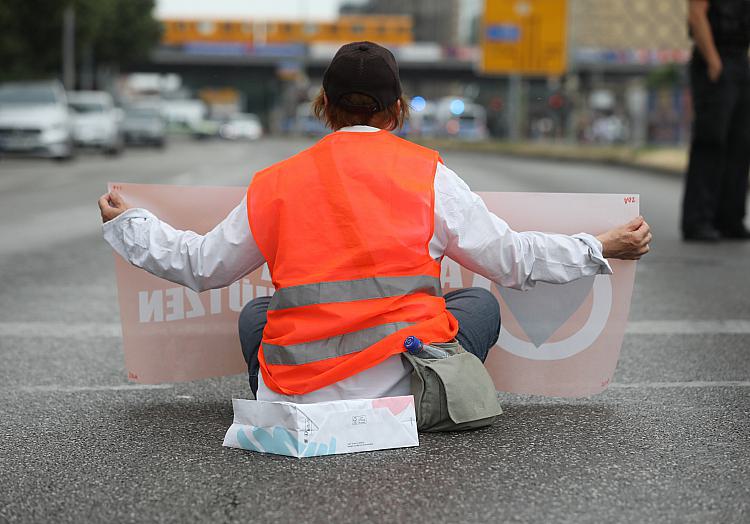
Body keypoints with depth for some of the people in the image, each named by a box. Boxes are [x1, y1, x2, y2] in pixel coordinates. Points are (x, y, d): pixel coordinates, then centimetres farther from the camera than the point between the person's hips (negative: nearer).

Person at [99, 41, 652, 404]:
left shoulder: (275, 183, 7)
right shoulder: (427, 173, 2)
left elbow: (200, 265, 17)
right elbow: (511, 259, 7)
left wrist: (126, 223, 33)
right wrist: (601, 248, 20)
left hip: (299, 388, 2)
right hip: (402, 384, -1)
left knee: (257, 314, 33)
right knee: (479, 302, 24)